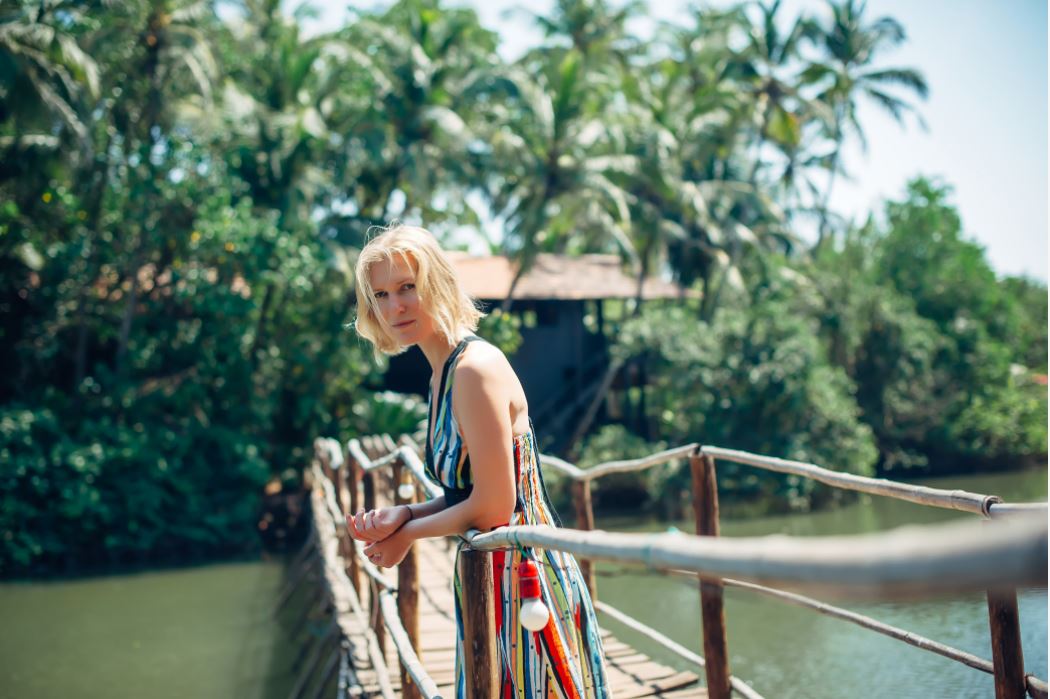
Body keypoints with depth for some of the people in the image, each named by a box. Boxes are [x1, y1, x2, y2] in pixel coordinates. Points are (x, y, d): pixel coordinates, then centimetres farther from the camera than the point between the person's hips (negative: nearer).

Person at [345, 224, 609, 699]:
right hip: (491, 576, 9)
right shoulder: (442, 374, 10)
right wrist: (401, 514, -2)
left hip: (523, 574, -9)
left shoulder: (476, 367, -19)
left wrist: (408, 532, -6)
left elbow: (493, 507, -21)